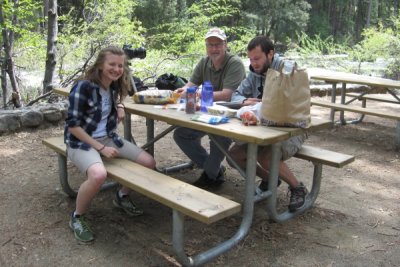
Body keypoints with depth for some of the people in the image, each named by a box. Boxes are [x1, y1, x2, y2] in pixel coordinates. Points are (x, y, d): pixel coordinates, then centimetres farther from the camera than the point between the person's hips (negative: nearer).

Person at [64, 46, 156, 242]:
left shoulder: (114, 85, 2)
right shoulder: (83, 86, -19)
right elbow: (72, 124, -18)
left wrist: (119, 106, 4)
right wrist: (101, 148, -21)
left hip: (107, 137, 7)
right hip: (81, 141, -7)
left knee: (149, 163, -4)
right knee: (99, 175, -38)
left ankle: (122, 196, 22)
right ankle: (77, 217, -10)